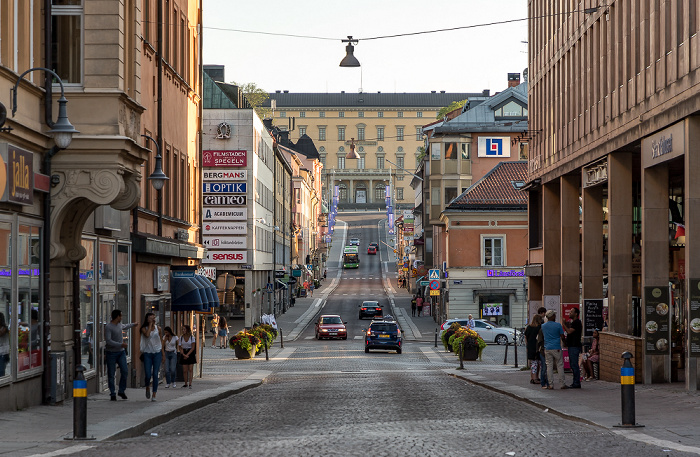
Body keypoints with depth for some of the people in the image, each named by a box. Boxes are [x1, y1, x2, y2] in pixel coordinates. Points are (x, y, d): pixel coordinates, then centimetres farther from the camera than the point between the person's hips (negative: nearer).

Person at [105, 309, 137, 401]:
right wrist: (120, 344, -26)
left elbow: (124, 327, 37)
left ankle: (121, 391, 7)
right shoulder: (108, 327, -15)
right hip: (111, 353, -6)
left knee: (125, 371, -6)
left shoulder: (119, 324, 12)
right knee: (111, 374, -2)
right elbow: (108, 341, -23)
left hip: (121, 352, 6)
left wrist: (133, 324, 53)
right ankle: (112, 394, 6)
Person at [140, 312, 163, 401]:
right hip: (147, 354, -1)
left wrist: (163, 354, 11)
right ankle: (147, 387, 28)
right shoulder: (144, 328, 1)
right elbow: (147, 335, -22)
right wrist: (150, 324, -12)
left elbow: (161, 341, 13)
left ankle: (154, 395, 0)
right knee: (148, 375, -5)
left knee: (155, 374, -5)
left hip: (157, 353, 1)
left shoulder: (158, 328, 6)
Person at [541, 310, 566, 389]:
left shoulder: (543, 326, 5)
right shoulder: (558, 325, -7)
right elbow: (562, 337, -2)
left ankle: (551, 384, 1)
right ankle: (562, 384, 3)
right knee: (560, 366, 3)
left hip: (547, 348, 3)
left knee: (549, 366, 4)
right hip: (556, 348, -3)